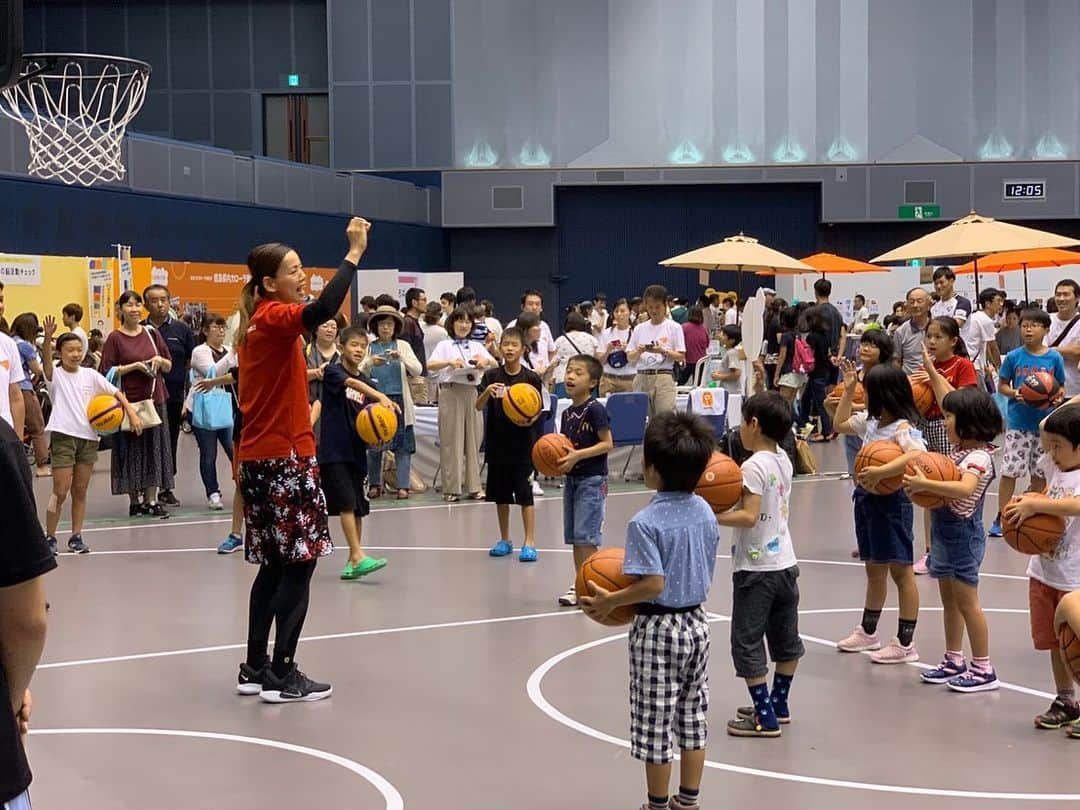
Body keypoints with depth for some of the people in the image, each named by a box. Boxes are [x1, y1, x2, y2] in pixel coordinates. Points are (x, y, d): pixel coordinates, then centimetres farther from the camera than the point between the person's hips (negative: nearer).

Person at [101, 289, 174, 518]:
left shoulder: (152, 333, 7)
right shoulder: (115, 338, -4)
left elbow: (169, 366, 14)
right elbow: (107, 371, -7)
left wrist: (159, 360, -7)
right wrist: (134, 366, -16)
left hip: (154, 399, 4)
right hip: (128, 401, -4)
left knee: (155, 449, 4)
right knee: (132, 451, 2)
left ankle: (152, 500, 10)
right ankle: (135, 500, 11)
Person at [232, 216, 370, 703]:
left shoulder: (257, 323, 14)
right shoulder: (276, 318, -13)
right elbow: (322, 310, -35)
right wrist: (354, 253, -30)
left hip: (258, 457, 9)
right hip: (286, 457, -9)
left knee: (275, 565, 13)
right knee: (299, 564, -5)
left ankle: (255, 668, 18)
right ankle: (282, 676, -4)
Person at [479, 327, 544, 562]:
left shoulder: (531, 378, -4)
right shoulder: (491, 376, 1)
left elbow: (538, 411, 0)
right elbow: (479, 407, -6)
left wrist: (531, 420, -21)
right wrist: (488, 391, -25)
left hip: (522, 443, -3)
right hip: (497, 443, 3)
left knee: (524, 493, -4)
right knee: (500, 493, 12)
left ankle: (530, 542, -1)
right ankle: (504, 540, 25)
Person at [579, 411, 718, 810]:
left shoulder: (645, 523, -22)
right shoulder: (705, 511, -1)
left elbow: (653, 584, -26)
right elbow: (703, 571, 8)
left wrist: (610, 600, -16)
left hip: (658, 629, -7)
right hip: (697, 623, 7)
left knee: (655, 723, 6)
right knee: (693, 717, 16)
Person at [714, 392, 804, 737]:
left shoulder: (754, 466, -18)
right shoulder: (783, 460, 7)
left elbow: (749, 516, -24)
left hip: (756, 568, -9)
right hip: (785, 562, 9)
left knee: (747, 643, -1)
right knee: (786, 639, 17)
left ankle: (765, 718, 0)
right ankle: (779, 704, 31)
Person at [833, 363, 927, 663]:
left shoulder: (902, 428, -19)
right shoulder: (870, 422, 7)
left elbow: (917, 454, -36)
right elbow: (840, 424, 21)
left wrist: (880, 472, -40)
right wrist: (848, 389, 14)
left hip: (891, 501, -9)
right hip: (867, 500, 9)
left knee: (900, 571, -1)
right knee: (874, 569, 20)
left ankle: (905, 643, 4)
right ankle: (867, 632, 34)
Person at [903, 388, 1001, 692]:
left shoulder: (979, 457, -20)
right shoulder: (961, 451, 8)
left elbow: (965, 488, -38)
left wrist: (926, 484, -42)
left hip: (963, 533, -10)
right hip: (945, 532, 10)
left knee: (966, 601, -4)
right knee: (949, 600, 16)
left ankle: (983, 670, 3)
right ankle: (954, 661, 27)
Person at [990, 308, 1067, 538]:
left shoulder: (1054, 358, 0)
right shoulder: (1014, 357, -3)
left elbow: (1060, 388, 7)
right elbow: (1002, 386, 4)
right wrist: (1015, 394, -16)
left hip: (1045, 423, 2)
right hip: (1018, 422, -2)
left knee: (1040, 472, 10)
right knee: (1010, 471, -1)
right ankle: (1001, 517, 7)